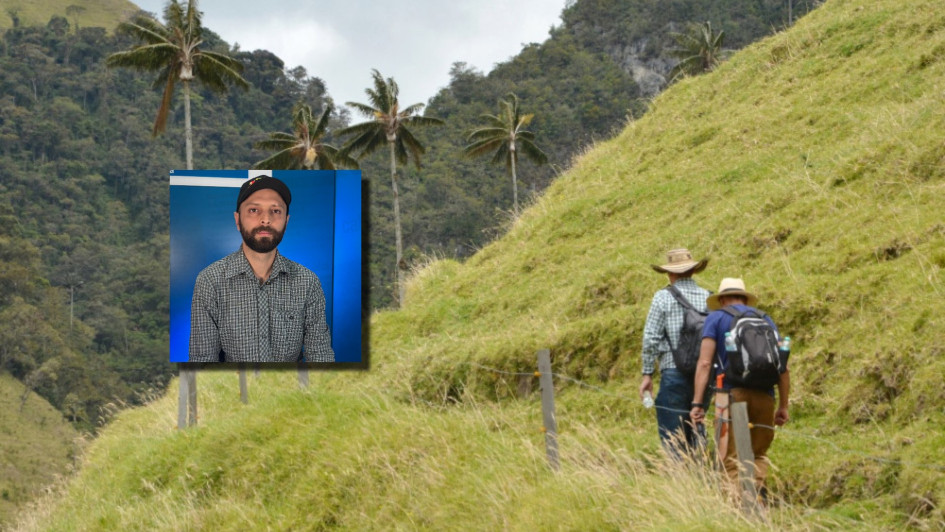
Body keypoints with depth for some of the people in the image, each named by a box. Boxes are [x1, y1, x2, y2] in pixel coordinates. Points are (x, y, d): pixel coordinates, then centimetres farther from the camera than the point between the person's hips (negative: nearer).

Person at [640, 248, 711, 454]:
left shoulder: (663, 297, -3)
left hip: (674, 373, -4)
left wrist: (647, 374, 2)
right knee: (696, 432, 13)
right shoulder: (708, 298, 6)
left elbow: (651, 338, -5)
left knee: (671, 436, -1)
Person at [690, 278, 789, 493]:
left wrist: (697, 403, -6)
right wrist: (783, 406, 19)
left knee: (731, 458, 1)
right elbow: (783, 367, 14)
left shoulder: (716, 318, 9)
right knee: (759, 454, 16)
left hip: (733, 393, -3)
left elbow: (704, 363, -3)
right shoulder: (766, 320, 19)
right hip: (764, 396, 3)